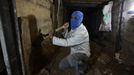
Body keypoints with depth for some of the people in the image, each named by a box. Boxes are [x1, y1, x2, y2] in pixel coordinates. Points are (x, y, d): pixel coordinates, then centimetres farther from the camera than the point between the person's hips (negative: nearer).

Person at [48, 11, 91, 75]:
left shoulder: (82, 32, -30)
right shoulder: (74, 28, 0)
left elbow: (67, 43, -31)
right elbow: (68, 38, 12)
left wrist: (53, 38, -26)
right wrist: (66, 29, -7)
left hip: (82, 54, -8)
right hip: (74, 53, 8)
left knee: (70, 58, -40)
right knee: (61, 66, 9)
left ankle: (81, 65, -9)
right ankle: (78, 63, 20)